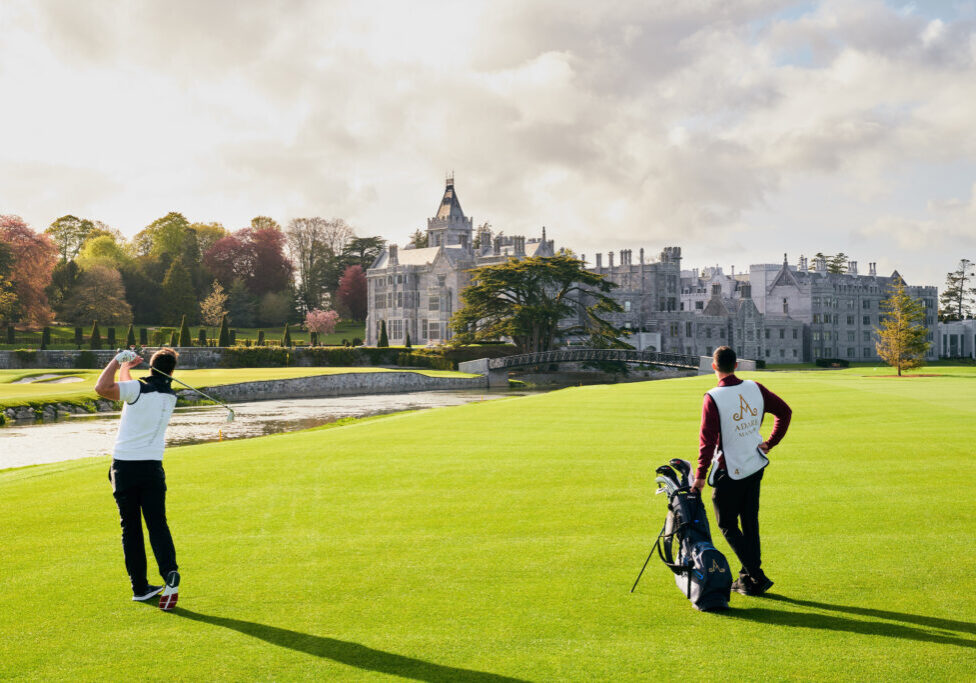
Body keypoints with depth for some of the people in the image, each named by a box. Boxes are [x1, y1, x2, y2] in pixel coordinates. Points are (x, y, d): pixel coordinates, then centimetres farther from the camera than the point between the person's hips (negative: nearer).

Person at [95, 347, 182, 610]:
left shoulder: (139, 389, -11)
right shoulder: (171, 397, 6)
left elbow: (102, 388, -25)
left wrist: (119, 361, -13)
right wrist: (125, 366, 31)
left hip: (124, 467, -2)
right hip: (152, 467, 2)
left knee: (130, 529, 7)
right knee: (157, 524, 4)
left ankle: (140, 587, 11)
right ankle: (170, 573, -19)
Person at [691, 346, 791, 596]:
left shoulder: (713, 398, -17)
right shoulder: (755, 388, 0)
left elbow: (707, 439, -18)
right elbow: (785, 411, 8)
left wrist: (700, 475, -12)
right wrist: (770, 442, 14)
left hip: (730, 471, -6)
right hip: (756, 465, 6)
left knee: (727, 524, 6)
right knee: (750, 521, 15)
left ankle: (756, 577, -1)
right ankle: (748, 576, 23)